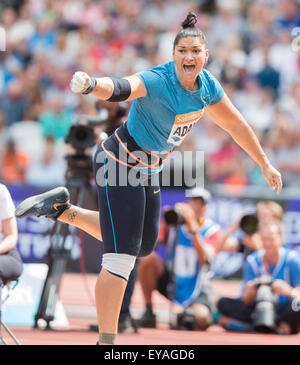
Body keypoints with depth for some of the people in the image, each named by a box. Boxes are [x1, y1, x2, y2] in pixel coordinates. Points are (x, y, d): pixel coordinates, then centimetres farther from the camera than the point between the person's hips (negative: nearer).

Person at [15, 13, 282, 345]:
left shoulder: (207, 86, -5)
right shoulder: (157, 81, -28)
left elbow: (235, 124, 11)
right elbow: (120, 88, -48)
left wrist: (265, 164, 17)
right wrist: (92, 85, -70)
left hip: (148, 172, 9)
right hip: (119, 165, -9)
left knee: (143, 246, 23)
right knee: (121, 258, -13)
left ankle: (62, 209, 29)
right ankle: (107, 341, -8)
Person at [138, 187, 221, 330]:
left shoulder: (211, 230, -8)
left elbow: (204, 258, -27)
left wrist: (192, 224, -32)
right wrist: (165, 223, -26)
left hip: (196, 288, -1)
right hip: (170, 280, 2)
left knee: (202, 318, -31)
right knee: (148, 257, -27)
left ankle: (189, 314, 10)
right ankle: (148, 312, -13)